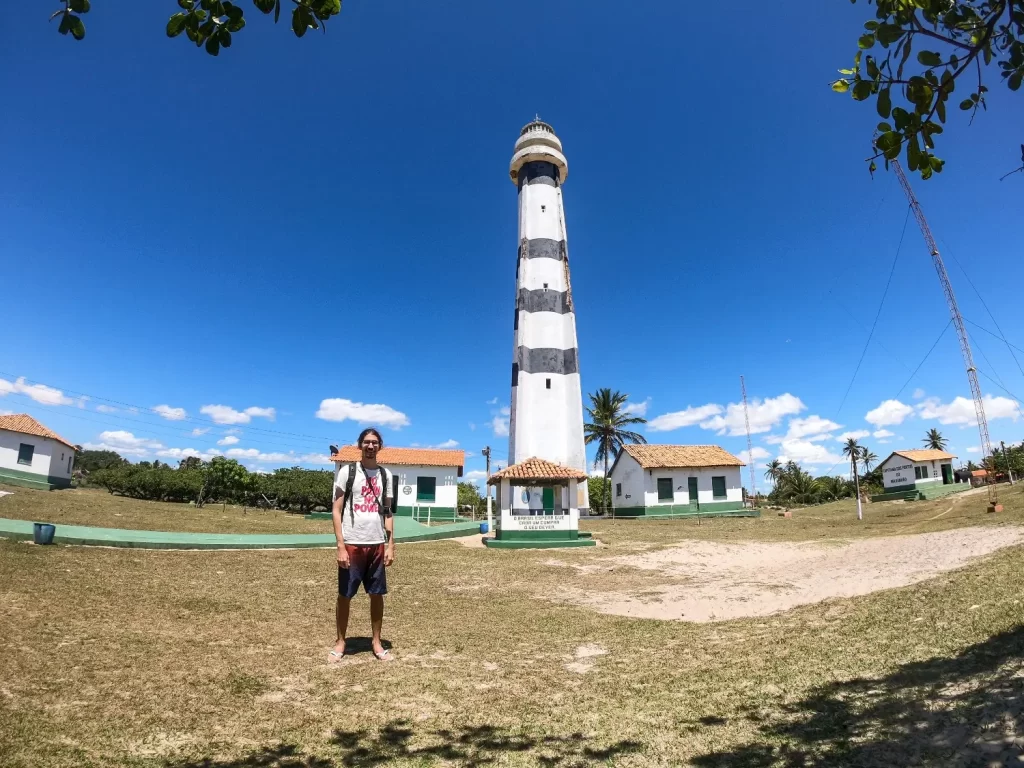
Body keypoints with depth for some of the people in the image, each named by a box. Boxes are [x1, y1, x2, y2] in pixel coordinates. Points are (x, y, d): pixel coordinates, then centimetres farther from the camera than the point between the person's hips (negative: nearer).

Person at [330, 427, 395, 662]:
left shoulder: (385, 475, 8)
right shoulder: (347, 471, -3)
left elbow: (387, 513, 11)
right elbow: (336, 511, -5)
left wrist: (390, 545, 4)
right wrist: (341, 546, -12)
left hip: (377, 544, 3)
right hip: (352, 544, -3)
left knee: (377, 594, 9)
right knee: (344, 595, 7)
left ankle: (376, 642, 22)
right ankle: (340, 641, 24)